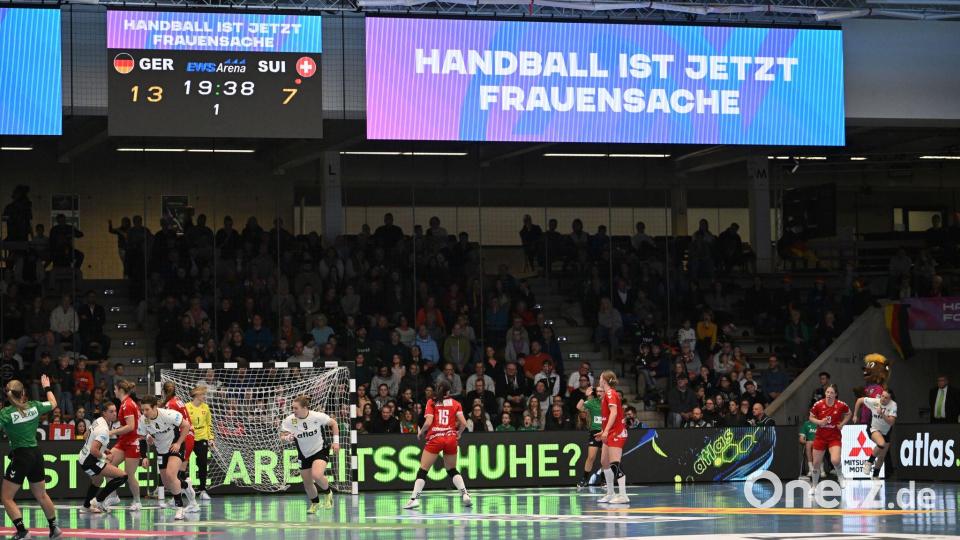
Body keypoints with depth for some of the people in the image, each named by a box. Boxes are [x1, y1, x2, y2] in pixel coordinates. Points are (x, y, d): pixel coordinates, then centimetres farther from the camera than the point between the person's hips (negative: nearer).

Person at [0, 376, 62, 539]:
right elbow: (53, 403, 20)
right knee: (41, 495, 22)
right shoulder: (34, 406, 0)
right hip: (36, 455, 6)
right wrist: (47, 388, 36)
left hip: (20, 456, -6)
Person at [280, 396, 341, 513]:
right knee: (307, 483, 10)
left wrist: (336, 441, -8)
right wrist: (287, 438, -35)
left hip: (320, 450, -4)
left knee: (316, 475, -27)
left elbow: (333, 423, -5)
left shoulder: (317, 416, -21)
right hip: (304, 455, 4)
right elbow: (282, 437, -11)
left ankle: (328, 493, 5)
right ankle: (314, 504, 40)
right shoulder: (289, 420, -17)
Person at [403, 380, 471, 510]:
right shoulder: (455, 403, 8)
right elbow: (463, 423, -1)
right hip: (451, 438, 2)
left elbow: (428, 422, -8)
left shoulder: (432, 403, 4)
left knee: (423, 470, 2)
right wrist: (458, 434, 17)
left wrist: (421, 432, 10)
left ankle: (414, 498, -9)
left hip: (434, 439, -2)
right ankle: (464, 494, 4)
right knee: (452, 470, 19)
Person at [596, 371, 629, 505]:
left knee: (615, 465, -15)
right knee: (604, 462, 15)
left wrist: (606, 431, -31)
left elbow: (614, 413, -24)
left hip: (616, 433, -10)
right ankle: (610, 494, 22)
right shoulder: (607, 394, 16)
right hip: (610, 433, 10)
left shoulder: (611, 393, -12)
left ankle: (623, 496, -18)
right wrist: (603, 432, 26)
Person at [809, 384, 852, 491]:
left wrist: (842, 423, -5)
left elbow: (849, 414, 10)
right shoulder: (818, 405, -9)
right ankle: (813, 486, 25)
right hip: (820, 437, 2)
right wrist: (819, 422, -15)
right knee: (816, 463, 5)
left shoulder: (841, 405, -10)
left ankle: (840, 476, 11)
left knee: (835, 460, -23)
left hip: (834, 437, -2)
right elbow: (811, 418, 4)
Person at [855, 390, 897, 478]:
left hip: (886, 432, 3)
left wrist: (882, 414, -40)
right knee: (881, 444, -34)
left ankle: (875, 476, 31)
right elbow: (859, 400, -3)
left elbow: (891, 422, -27)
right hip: (874, 429, -3)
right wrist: (855, 415, 0)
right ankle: (869, 462, -13)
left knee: (881, 458, 10)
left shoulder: (893, 405, -20)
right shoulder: (874, 401, -20)